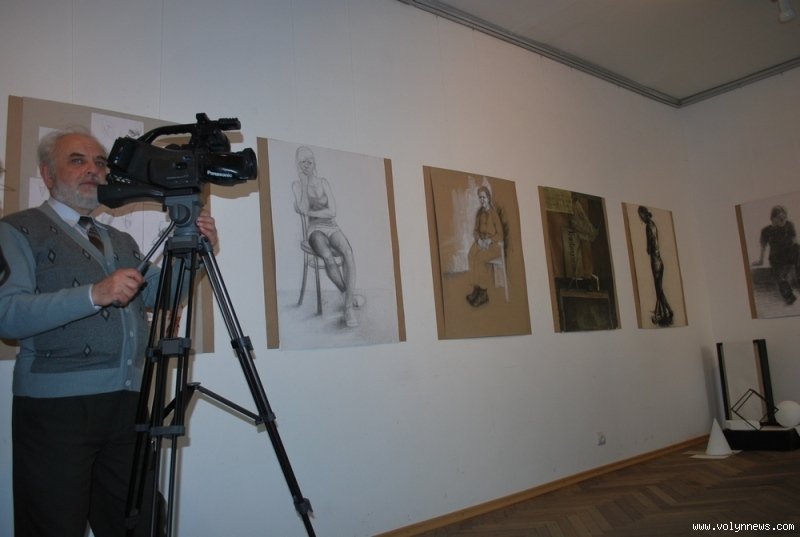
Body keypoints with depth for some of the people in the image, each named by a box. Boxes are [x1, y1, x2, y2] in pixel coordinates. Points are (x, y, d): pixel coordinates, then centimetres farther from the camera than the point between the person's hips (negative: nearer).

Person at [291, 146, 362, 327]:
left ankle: (349, 308, -39)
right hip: (315, 231, -2)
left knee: (348, 253, -34)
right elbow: (303, 210, -13)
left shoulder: (324, 182, 9)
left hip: (332, 228, 2)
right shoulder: (297, 185, 6)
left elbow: (332, 212, -1)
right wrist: (304, 182, -10)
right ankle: (349, 295, -23)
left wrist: (310, 213, -7)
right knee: (328, 256, -39)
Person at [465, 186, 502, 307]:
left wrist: (489, 241, -19)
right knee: (471, 256, -28)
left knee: (479, 258, -32)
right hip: (480, 241, 4)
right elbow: (475, 230, 12)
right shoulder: (479, 213, 15)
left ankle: (483, 292, -25)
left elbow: (500, 234, -3)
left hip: (493, 243, -4)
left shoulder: (494, 213, -2)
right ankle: (476, 288, -27)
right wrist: (479, 239, -9)